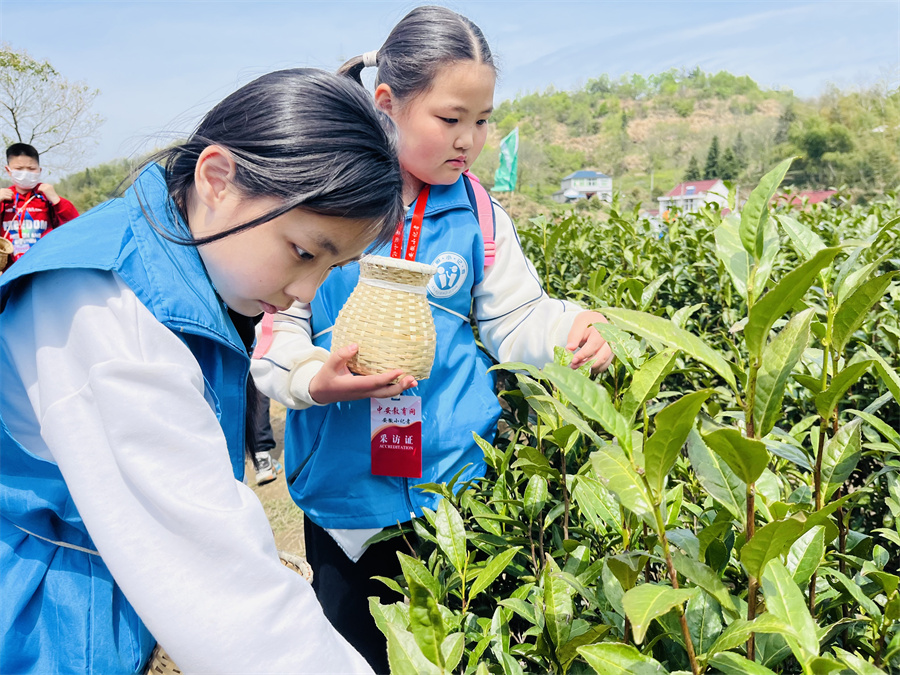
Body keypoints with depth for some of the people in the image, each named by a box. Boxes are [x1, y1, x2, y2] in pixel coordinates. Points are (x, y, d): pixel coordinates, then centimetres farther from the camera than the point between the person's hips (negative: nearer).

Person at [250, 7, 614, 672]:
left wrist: (568, 328, -16)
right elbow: (276, 324, -5)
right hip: (344, 486, -1)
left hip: (457, 477, 2)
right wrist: (314, 379, -25)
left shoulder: (477, 212, 2)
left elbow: (514, 319, 4)